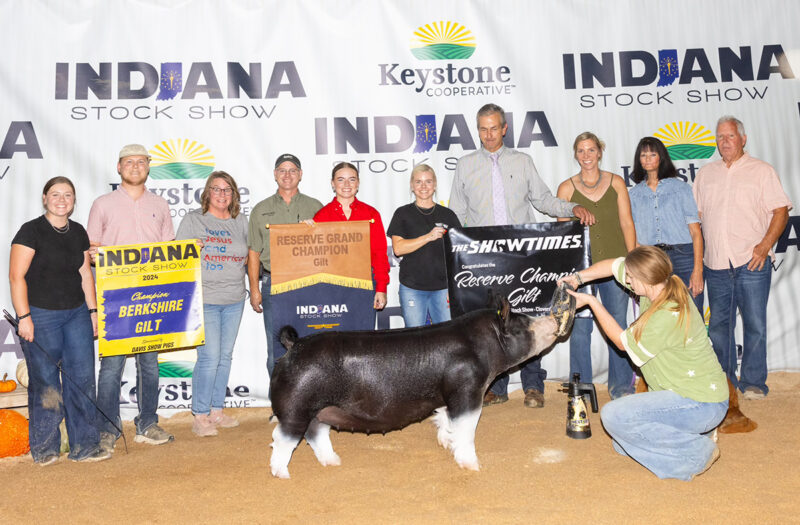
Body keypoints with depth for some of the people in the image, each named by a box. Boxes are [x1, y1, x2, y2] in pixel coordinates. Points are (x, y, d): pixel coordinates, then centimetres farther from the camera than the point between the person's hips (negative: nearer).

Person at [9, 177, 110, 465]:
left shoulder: (78, 232, 12)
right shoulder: (31, 231, -5)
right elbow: (16, 276, -9)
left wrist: (93, 310, 12)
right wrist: (24, 316, -15)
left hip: (77, 314, 5)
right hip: (40, 315, -5)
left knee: (83, 377, 3)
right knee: (45, 381, 1)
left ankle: (84, 446, 11)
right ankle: (44, 449, 16)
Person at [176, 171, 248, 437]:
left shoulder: (241, 221, 11)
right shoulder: (192, 219, 1)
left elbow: (249, 256, 21)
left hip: (234, 300, 5)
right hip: (204, 299, -4)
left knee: (225, 356, 10)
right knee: (209, 357, -9)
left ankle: (217, 410, 22)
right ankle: (200, 416, 3)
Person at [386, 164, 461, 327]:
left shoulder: (448, 214, 10)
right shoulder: (403, 214, 6)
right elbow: (398, 248, -5)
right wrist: (428, 237, -15)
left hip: (443, 288, 1)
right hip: (412, 288, -1)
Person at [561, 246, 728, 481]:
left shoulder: (667, 316, -29)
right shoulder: (659, 286, -3)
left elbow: (624, 342, -12)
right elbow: (616, 265, 13)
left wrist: (592, 302, -9)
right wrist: (579, 277, 1)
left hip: (701, 405, -9)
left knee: (613, 415, -22)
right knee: (622, 445, 10)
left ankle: (696, 451, -11)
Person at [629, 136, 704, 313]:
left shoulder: (681, 188, 7)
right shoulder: (634, 194, 14)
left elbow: (695, 232, 1)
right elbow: (633, 234, 10)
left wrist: (698, 270, -10)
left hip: (683, 257, -2)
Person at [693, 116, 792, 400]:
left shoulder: (762, 170, 5)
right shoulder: (705, 174, 16)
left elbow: (781, 211, 0)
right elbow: (695, 216, 15)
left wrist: (765, 245, -13)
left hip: (752, 262, -3)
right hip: (716, 264, 3)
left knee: (755, 323, -2)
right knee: (718, 324, 7)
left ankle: (753, 382, 9)